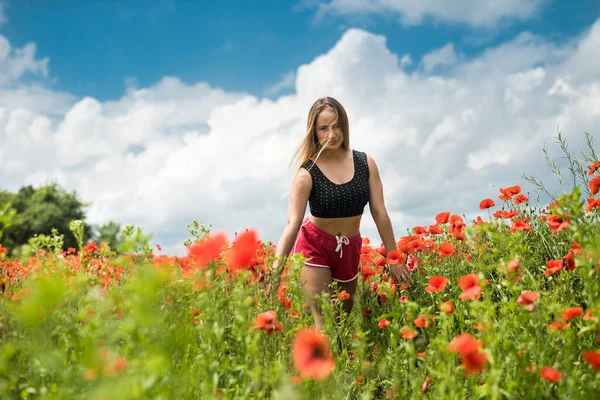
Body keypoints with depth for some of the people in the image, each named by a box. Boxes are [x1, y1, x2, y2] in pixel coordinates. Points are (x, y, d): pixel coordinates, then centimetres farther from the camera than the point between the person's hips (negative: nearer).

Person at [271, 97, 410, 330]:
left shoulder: (365, 163, -7)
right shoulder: (307, 174, -18)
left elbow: (379, 213, -3)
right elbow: (292, 224, -23)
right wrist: (276, 271, -31)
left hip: (350, 250, 4)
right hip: (314, 248, -4)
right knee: (324, 322, -10)